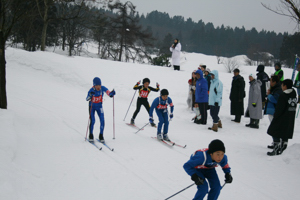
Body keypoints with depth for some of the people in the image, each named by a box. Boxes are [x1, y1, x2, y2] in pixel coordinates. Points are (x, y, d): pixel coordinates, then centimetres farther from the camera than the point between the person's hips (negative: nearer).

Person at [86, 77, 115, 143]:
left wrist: (111, 93, -54)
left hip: (99, 106, 2)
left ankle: (101, 136, 4)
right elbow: (87, 99, -33)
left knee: (102, 121, -10)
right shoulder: (91, 90, -23)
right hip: (92, 106, -2)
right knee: (92, 121, -11)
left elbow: (108, 92, -32)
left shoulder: (102, 88, -18)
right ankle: (91, 135, 10)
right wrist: (90, 96, -54)